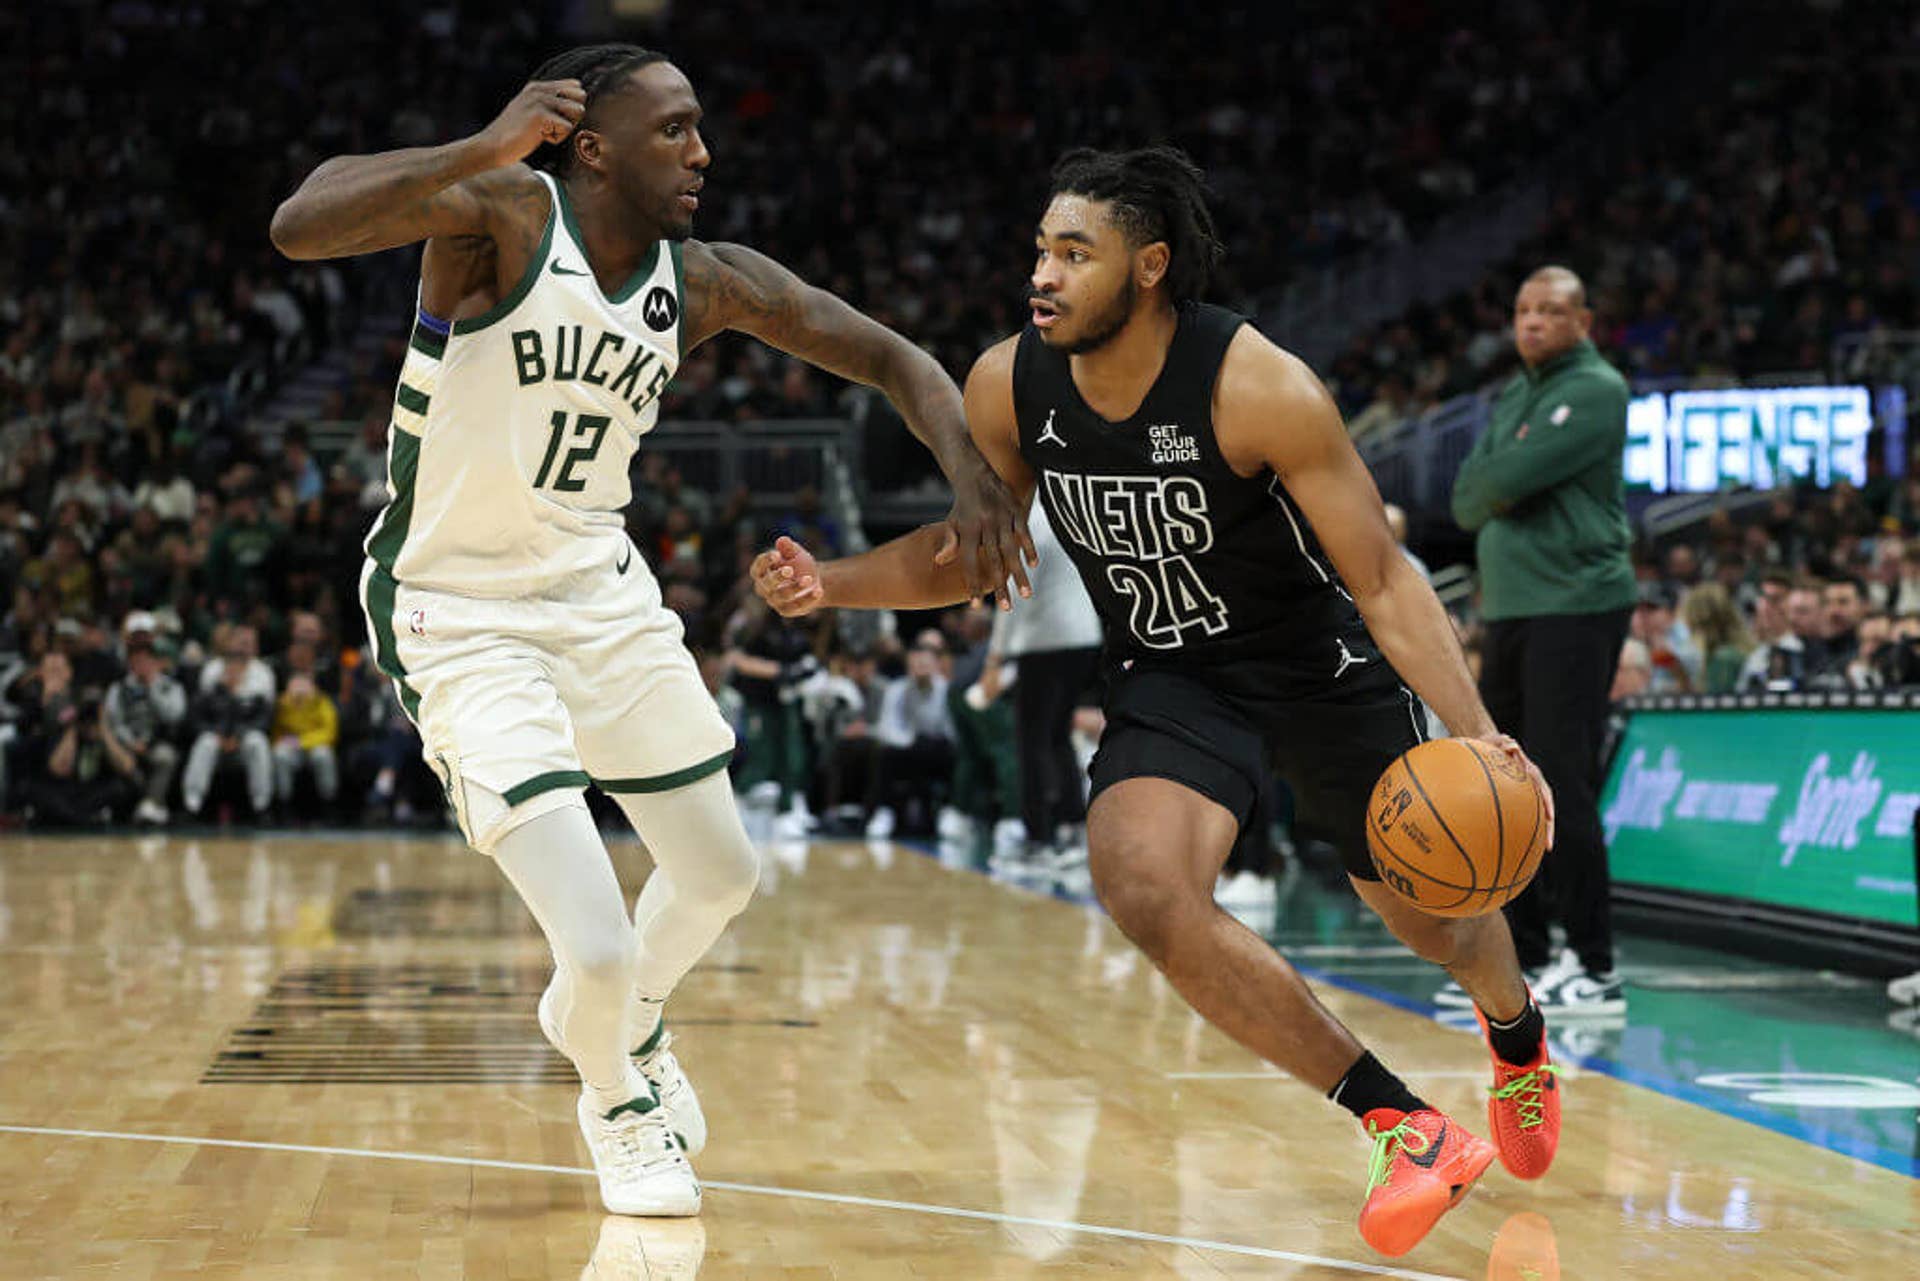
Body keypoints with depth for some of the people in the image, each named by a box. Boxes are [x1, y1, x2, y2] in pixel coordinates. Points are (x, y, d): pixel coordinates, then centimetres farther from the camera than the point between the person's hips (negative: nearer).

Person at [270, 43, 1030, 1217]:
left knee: (722, 876, 19)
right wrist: (486, 150, -41)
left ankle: (625, 1021, 52)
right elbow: (300, 226, -36)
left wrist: (974, 480, -15)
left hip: (603, 594, 6)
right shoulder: (501, 215, -20)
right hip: (464, 621, -6)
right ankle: (618, 1108, 20)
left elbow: (893, 360, 2)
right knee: (601, 950, -15)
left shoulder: (706, 282, -4)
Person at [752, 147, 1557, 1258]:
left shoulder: (1263, 392, -28)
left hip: (1319, 663, -2)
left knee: (1431, 918, 13)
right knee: (1143, 888, -27)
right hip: (1170, 678, 3)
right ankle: (1403, 1127, -16)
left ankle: (1520, 1030, 54)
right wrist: (830, 585, -13)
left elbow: (1384, 580, -24)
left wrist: (1477, 735, -36)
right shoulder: (1009, 387, -15)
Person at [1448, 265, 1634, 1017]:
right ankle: (1523, 961, 18)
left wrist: (1492, 484, 2)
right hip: (1509, 608, 9)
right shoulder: (1512, 398, 19)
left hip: (1576, 607, -9)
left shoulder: (1596, 390, -7)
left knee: (1562, 786, -12)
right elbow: (1468, 501, 12)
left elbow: (1514, 476, -18)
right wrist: (1498, 493, -7)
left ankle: (1596, 969, -8)